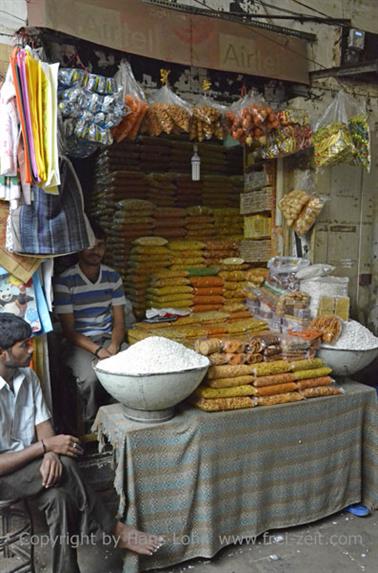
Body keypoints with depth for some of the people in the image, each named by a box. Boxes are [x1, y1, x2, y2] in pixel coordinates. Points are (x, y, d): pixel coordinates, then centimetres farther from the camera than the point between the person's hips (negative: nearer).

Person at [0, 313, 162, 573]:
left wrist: (50, 454, -23)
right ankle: (114, 530, -13)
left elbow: (43, 424, -1)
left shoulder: (27, 376, -2)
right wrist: (46, 447, -24)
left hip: (31, 463, 6)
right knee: (64, 469, -30)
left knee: (58, 496, -28)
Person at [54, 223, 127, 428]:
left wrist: (113, 346, -16)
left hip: (109, 339, 4)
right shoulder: (65, 281, -9)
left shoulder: (113, 277, 4)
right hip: (79, 343, -3)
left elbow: (119, 321, 4)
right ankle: (92, 427, -4)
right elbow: (68, 330, -11)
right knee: (90, 378, -32)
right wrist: (97, 350, -23)